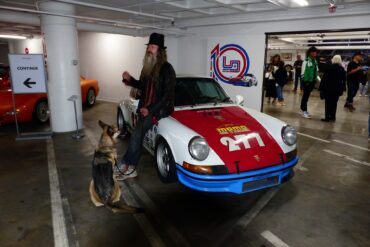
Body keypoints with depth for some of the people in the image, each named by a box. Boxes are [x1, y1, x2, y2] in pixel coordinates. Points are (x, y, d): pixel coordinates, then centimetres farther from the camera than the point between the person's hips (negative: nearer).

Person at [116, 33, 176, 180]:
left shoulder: (167, 69, -12)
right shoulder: (148, 67, 11)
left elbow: (168, 94, -16)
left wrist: (151, 110, -18)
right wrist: (129, 79, 5)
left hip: (160, 109, -7)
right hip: (145, 108, 7)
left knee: (137, 134, -17)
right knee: (138, 135, -1)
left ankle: (125, 165, -7)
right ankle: (131, 169, 6)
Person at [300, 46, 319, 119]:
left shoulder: (315, 61, 10)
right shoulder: (306, 61, -13)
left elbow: (316, 71, 18)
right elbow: (303, 72, -13)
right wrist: (305, 80, -15)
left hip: (312, 81, 7)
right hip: (306, 81, -7)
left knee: (307, 95, 15)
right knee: (305, 95, -1)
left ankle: (303, 109, 26)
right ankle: (304, 111, 5)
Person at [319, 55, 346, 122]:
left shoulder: (329, 67, -5)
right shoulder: (342, 69, 6)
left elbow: (324, 78, -9)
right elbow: (344, 80, 8)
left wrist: (321, 88, -7)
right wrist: (342, 89, 13)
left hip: (328, 88, -4)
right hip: (337, 89, 4)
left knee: (328, 103, -1)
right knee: (334, 103, 10)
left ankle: (327, 117, -3)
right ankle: (332, 117, 13)